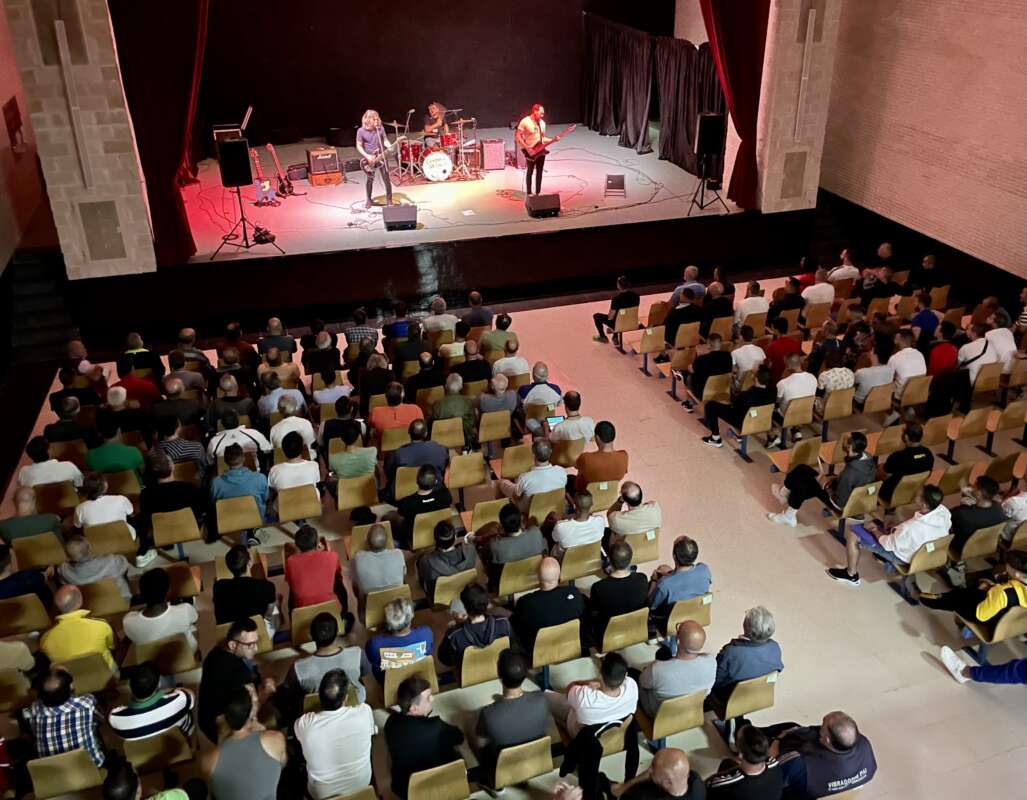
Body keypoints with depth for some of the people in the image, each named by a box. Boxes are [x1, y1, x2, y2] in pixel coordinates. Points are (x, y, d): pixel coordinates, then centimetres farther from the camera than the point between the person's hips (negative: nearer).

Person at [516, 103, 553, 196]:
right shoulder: (525, 121, -13)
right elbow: (517, 136, -12)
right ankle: (528, 193, 11)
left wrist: (553, 140, 0)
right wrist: (526, 147, -19)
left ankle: (538, 192, 17)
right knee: (530, 172, 2)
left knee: (539, 171, 8)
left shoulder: (542, 123, 7)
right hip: (530, 151, -6)